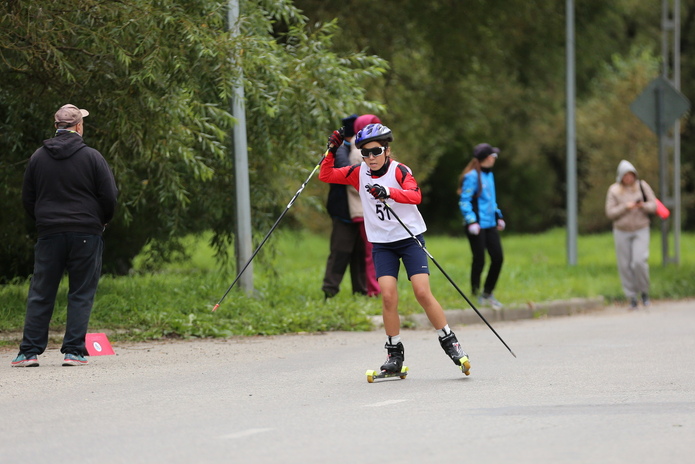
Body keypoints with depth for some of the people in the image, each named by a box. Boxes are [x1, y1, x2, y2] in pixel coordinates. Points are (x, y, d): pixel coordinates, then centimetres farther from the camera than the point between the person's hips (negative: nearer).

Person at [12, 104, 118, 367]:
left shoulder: (38, 157, 5)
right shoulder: (92, 157, -5)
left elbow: (27, 199, 10)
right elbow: (110, 197, -4)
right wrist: (100, 221, 14)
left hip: (49, 234, 3)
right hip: (86, 235, -2)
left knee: (40, 295, 6)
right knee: (81, 294, 3)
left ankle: (29, 352, 2)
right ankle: (74, 351, -3)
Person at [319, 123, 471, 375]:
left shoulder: (399, 170, -10)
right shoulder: (359, 173, 3)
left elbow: (415, 195, -28)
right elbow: (326, 175, 8)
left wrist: (388, 192, -44)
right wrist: (332, 151, -6)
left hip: (410, 238, -3)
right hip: (382, 243, 3)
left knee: (422, 292, -13)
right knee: (388, 295, -12)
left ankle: (449, 342, 2)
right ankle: (394, 353, 0)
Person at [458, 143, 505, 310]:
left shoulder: (489, 175, 16)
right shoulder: (471, 177, -12)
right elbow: (464, 201, -15)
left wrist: (498, 216, 27)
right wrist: (471, 221, -23)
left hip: (490, 224, 9)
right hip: (477, 226, -9)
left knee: (498, 258, 6)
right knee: (479, 260, -4)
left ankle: (487, 294, 19)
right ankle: (476, 296, 7)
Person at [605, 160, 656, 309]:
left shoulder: (642, 186, 0)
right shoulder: (614, 190, -1)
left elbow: (654, 205, 1)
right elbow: (610, 213, -5)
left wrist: (643, 205, -21)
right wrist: (625, 207, -18)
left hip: (641, 230, -1)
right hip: (622, 232, 1)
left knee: (639, 261, -17)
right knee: (625, 265, 0)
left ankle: (644, 291, 5)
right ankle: (632, 298, 10)